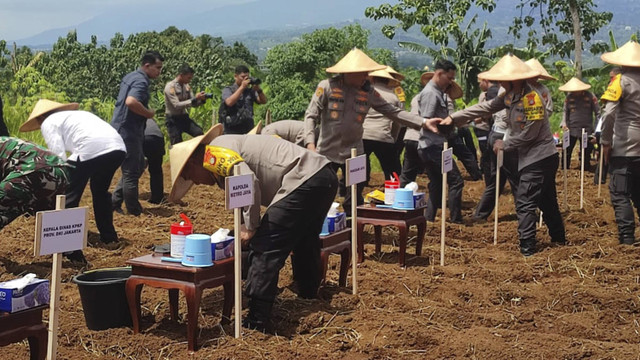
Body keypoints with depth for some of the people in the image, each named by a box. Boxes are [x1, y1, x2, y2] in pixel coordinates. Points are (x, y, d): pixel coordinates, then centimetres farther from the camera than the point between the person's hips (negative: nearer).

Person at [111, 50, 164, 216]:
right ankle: (134, 211, 9)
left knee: (138, 166, 20)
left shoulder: (130, 77, 14)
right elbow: (131, 102, -34)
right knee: (132, 172, 0)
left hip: (121, 128, 10)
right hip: (129, 132, -10)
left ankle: (115, 202, 23)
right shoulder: (141, 82, -18)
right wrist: (149, 113, -19)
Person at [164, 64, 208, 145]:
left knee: (199, 133, -18)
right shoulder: (170, 87, -16)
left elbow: (193, 104, 7)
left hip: (184, 117, 5)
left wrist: (202, 100, -15)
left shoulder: (187, 86, 4)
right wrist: (195, 98, -28)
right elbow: (177, 105, -25)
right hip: (173, 119, -5)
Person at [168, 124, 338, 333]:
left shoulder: (214, 153, -5)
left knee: (264, 248, -7)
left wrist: (250, 226, -12)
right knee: (303, 243, 29)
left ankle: (257, 321, -5)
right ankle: (308, 298, 46)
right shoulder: (231, 146, 25)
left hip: (304, 181, -11)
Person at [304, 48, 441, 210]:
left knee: (355, 201, 10)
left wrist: (424, 122, -8)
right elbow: (311, 116, -9)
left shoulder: (368, 92, 1)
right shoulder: (327, 87, -9)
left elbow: (393, 111, 0)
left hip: (354, 154, 3)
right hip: (327, 153, -3)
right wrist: (310, 143, -24)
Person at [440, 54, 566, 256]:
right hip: (537, 158, 9)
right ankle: (558, 238, 33)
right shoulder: (510, 96, 5)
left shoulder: (532, 98, -22)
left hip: (539, 158, -9)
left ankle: (526, 248, -6)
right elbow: (485, 108, 6)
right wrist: (454, 118, 2)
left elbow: (528, 134, -21)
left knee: (525, 203, -8)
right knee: (547, 201, 20)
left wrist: (504, 144, -8)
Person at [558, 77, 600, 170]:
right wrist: (564, 123, -5)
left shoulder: (590, 96, -4)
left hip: (586, 130, -1)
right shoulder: (569, 96, 2)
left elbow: (597, 112, -2)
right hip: (571, 128, 1)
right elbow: (565, 111, 11)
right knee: (566, 152, 2)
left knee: (586, 153, 6)